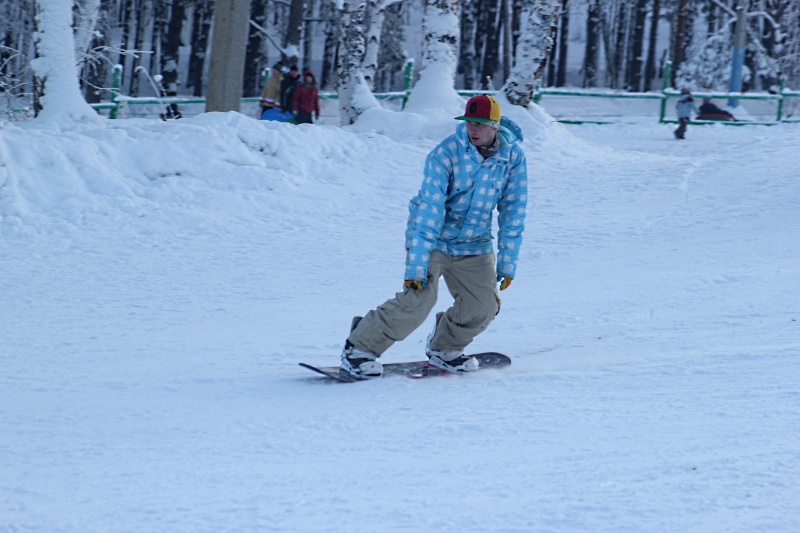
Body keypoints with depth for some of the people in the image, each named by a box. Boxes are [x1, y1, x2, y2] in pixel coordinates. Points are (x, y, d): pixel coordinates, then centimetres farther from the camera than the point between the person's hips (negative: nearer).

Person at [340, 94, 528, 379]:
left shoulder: (513, 157, -12)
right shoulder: (445, 154, -24)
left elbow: (513, 212, -3)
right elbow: (428, 210, -27)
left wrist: (508, 262, -6)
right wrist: (416, 266, -32)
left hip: (475, 243, 5)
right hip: (433, 237, -5)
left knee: (483, 306, -4)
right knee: (419, 298, -21)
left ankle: (443, 348, 25)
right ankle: (359, 348, -8)